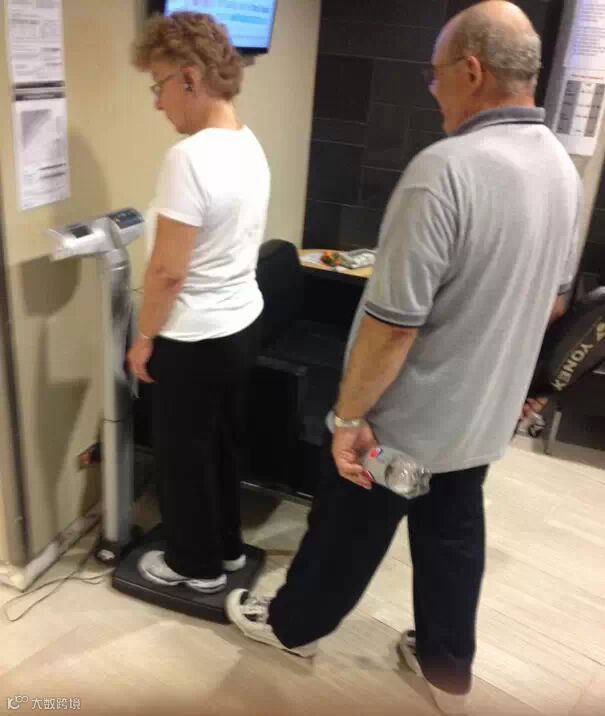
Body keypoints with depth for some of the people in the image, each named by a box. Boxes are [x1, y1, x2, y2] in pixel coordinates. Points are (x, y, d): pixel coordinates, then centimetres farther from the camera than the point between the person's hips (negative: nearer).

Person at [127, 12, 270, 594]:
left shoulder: (189, 158, -24)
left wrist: (144, 338, -9)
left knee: (183, 453, 11)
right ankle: (227, 545, 39)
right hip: (242, 322, 9)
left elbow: (169, 271, -23)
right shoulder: (251, 147, 4)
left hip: (195, 338, -8)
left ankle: (198, 565, 29)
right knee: (223, 441, 22)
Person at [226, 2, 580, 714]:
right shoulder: (562, 168, 1)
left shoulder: (446, 168, -27)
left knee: (349, 529, 15)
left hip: (407, 417, -7)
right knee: (454, 535, 23)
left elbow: (393, 321, -28)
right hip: (486, 413, 7)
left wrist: (350, 416, -17)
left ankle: (293, 624, 41)